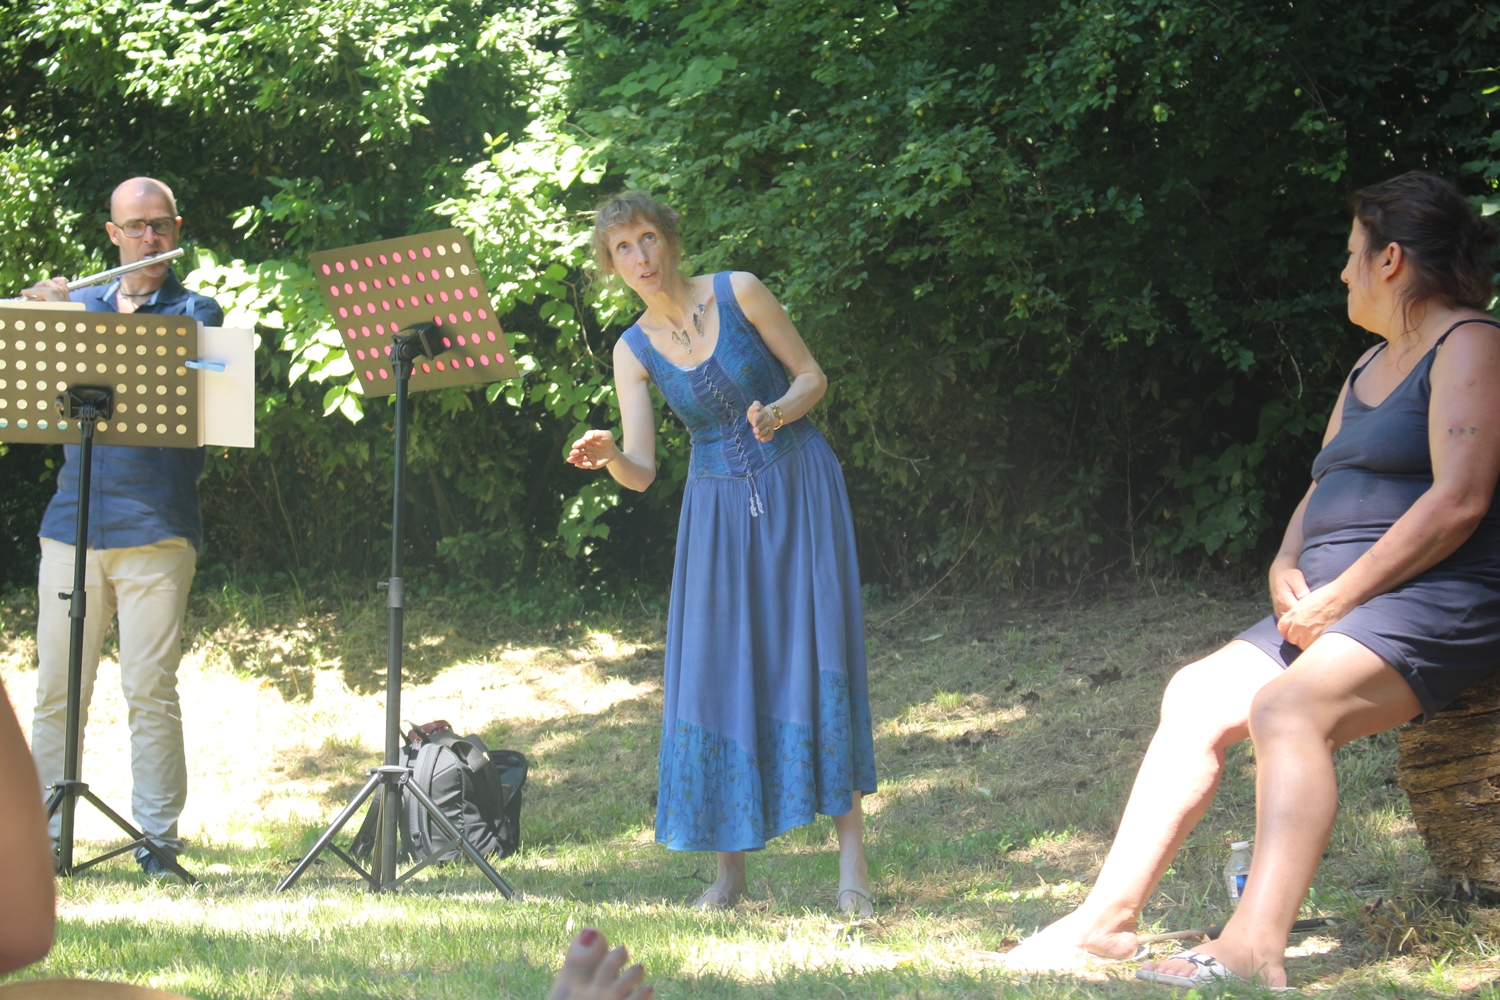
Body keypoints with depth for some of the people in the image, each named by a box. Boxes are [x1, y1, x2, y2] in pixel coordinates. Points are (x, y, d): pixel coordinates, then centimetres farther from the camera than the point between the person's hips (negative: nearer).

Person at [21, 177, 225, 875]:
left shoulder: (196, 313, 6)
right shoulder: (77, 305, 17)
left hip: (155, 529, -3)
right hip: (73, 522, 3)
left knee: (150, 690, -6)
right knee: (56, 690, 2)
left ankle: (158, 837, -1)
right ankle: (41, 833, 7)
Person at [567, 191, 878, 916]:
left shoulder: (738, 292, -7)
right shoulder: (633, 352, 0)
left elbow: (812, 375, 1)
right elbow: (641, 473, -5)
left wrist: (779, 413, -20)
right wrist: (608, 457, -28)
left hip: (800, 491, -2)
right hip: (720, 509, 3)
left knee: (816, 655, -10)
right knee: (719, 669, -4)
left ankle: (851, 860, -9)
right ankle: (730, 868, 3)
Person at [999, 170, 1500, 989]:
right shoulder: (1371, 367, 24)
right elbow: (1323, 495, 24)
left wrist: (1339, 595, -18)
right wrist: (1287, 570, 0)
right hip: (1334, 605, 10)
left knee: (1288, 706, -32)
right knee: (1194, 697, -5)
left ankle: (1254, 951, -43)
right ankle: (1110, 915, -8)